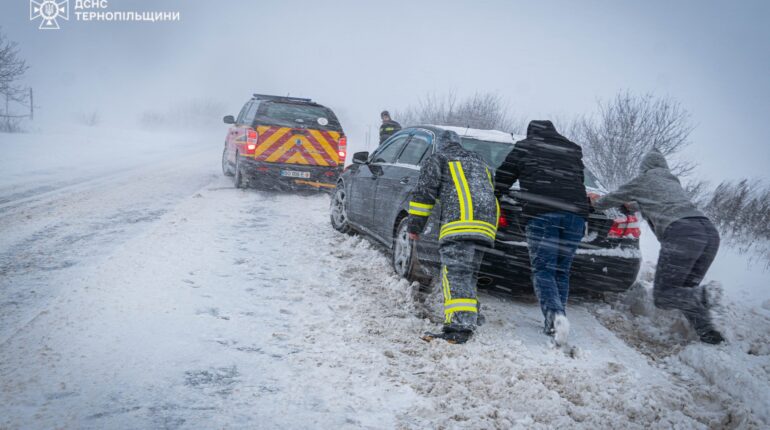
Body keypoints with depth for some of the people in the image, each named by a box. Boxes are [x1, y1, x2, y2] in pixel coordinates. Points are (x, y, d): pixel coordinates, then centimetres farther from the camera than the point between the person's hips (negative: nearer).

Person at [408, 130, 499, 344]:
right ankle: (469, 319, 12)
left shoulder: (437, 159, 14)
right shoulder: (479, 161, 34)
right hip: (486, 226, 7)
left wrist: (414, 226, 6)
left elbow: (424, 193, 4)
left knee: (454, 275, -15)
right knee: (468, 275, 15)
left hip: (459, 224, -7)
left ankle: (459, 327, -28)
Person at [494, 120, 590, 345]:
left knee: (543, 269, -3)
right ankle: (554, 325, 7)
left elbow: (503, 177, 17)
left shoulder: (524, 147, 16)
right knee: (561, 270, 11)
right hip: (576, 212, 4)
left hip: (541, 213, -4)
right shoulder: (574, 150, 27)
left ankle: (555, 314, -27)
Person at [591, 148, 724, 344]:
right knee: (683, 291, 16)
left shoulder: (643, 180, 16)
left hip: (682, 234, -7)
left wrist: (595, 205, 47)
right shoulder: (673, 182, 32)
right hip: (710, 231, 7)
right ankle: (707, 332, -1)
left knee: (663, 296, -2)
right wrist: (636, 205, 63)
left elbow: (613, 198, 28)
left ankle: (703, 295, -25)